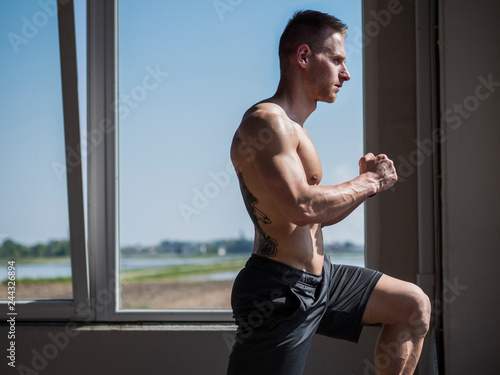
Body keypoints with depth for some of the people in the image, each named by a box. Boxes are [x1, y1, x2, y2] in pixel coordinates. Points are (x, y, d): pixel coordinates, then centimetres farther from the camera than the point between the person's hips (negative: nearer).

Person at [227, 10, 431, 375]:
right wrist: (366, 183, -12)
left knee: (414, 306, 15)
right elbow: (303, 207, -28)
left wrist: (366, 183, 6)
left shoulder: (293, 128, 16)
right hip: (280, 291, -10)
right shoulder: (267, 121, -17)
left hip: (318, 277, 10)